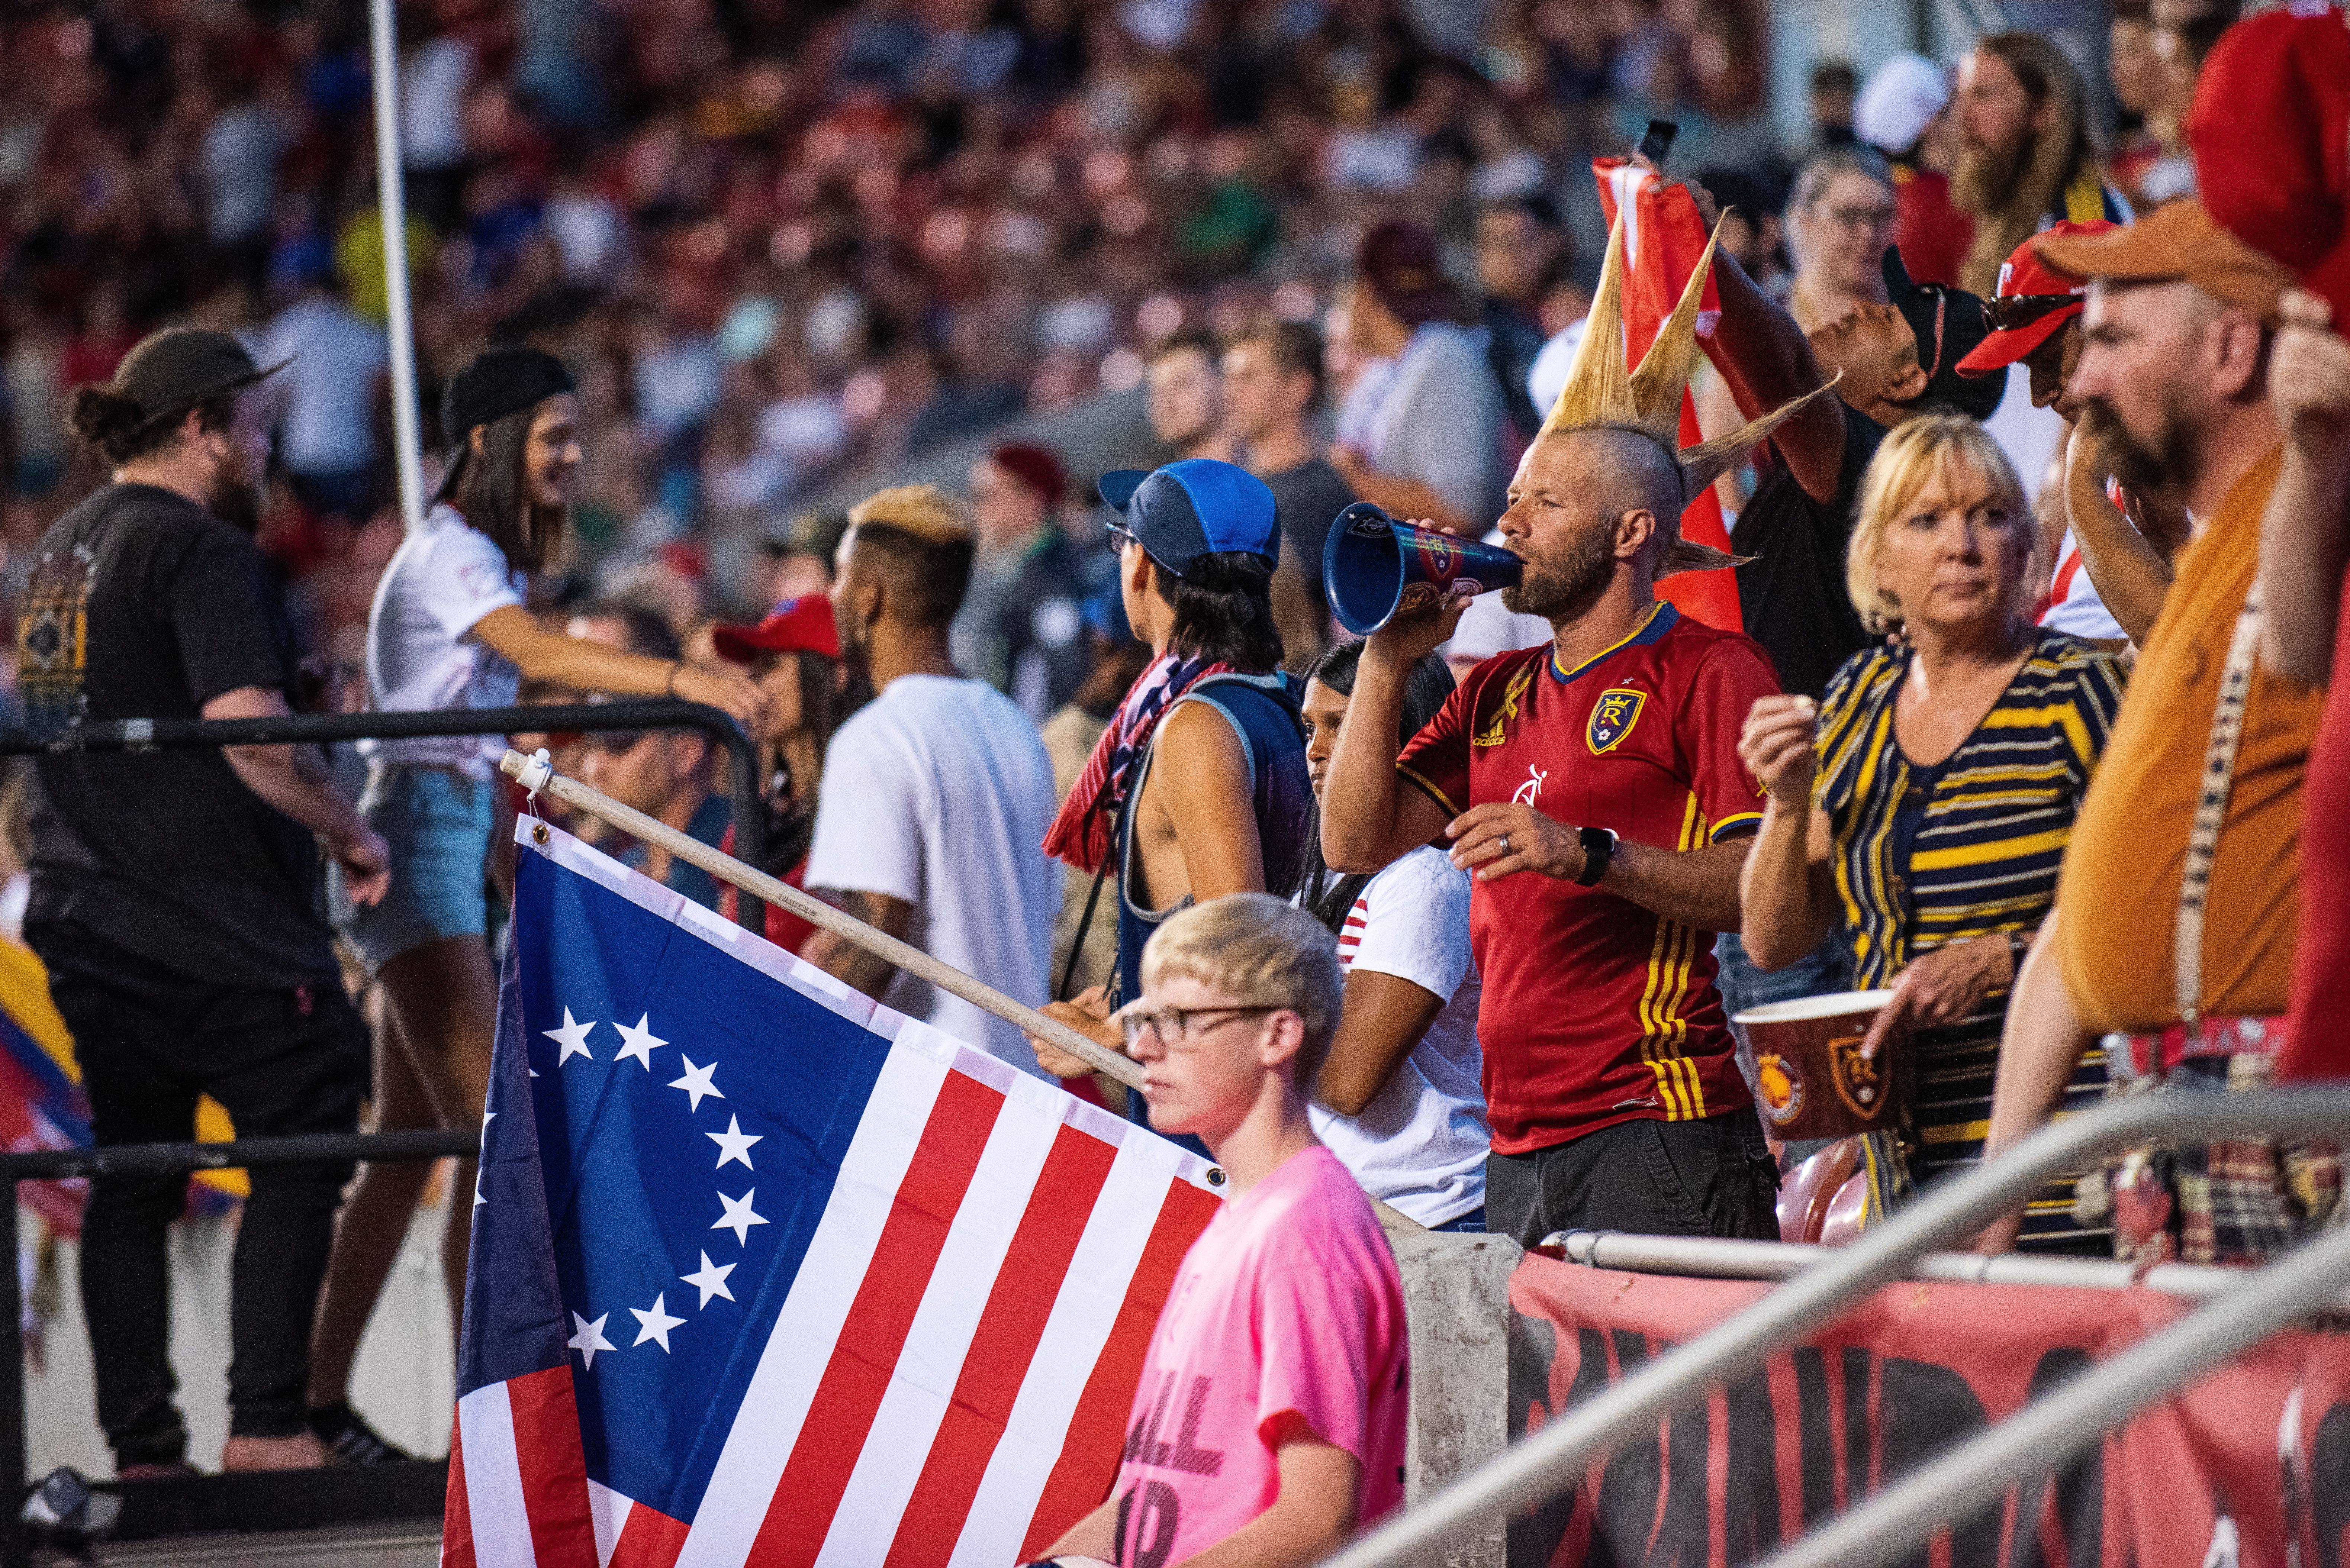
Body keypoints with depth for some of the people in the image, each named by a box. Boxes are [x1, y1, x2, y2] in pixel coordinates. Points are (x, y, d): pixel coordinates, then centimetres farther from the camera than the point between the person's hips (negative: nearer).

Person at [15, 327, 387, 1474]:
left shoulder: (58, 552, 16)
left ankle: (141, 1451, 9)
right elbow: (251, 733, -22)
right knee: (303, 1138, -1)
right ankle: (264, 1425, -7)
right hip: (213, 926, -9)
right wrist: (351, 832, -10)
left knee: (132, 1174, 10)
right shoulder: (201, 552, -13)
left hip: (85, 919, 9)